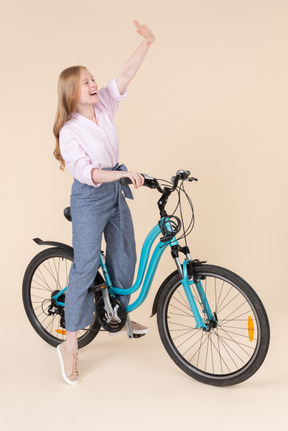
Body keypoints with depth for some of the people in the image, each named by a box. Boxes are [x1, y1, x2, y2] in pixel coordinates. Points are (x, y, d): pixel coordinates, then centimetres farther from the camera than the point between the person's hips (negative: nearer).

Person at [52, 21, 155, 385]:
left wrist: (146, 43, -16)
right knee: (86, 266, -7)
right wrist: (124, 173, -39)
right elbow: (87, 173, -27)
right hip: (89, 199, -7)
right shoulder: (69, 131, -16)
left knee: (124, 258, 15)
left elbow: (124, 77, -6)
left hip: (116, 193, 7)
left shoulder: (103, 108, 1)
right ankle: (70, 344, 5)